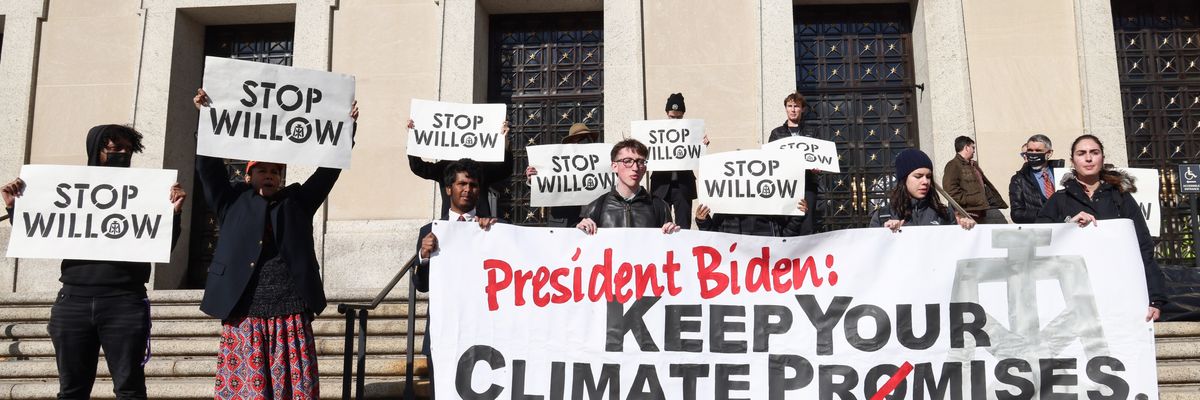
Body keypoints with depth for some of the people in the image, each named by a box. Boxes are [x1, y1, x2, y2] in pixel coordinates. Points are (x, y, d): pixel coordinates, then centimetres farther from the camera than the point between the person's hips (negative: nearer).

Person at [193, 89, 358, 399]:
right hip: (244, 314, -1)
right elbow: (210, 167, 6)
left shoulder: (297, 202, 16)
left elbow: (328, 170, 11)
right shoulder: (234, 203, 14)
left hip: (291, 314, 1)